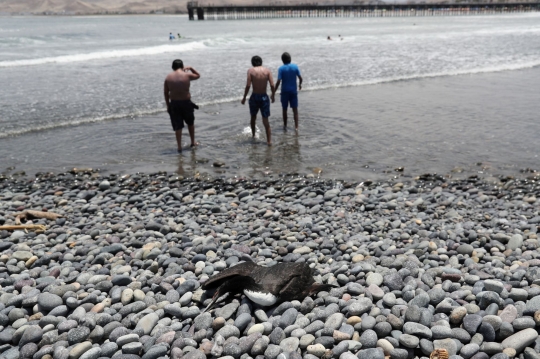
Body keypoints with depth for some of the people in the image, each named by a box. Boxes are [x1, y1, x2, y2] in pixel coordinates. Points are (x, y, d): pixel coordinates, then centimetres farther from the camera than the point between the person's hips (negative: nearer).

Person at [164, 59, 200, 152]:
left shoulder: (168, 77, -1)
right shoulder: (187, 75, -7)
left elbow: (166, 92, 2)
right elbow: (198, 76, 13)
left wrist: (168, 105, 10)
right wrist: (190, 68, 19)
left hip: (174, 103, 1)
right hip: (186, 103, -1)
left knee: (178, 126, 8)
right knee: (190, 123, 21)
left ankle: (179, 147, 5)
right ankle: (193, 142, 32)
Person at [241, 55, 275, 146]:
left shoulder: (251, 71, -4)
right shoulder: (267, 71, 0)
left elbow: (248, 86, -12)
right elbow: (272, 85, -8)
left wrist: (244, 98, -3)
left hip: (254, 97, 0)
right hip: (264, 97, 0)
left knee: (253, 117, 23)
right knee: (265, 120, 5)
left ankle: (253, 135, 38)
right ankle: (269, 140, -1)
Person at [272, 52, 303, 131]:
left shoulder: (281, 68, -11)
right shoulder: (295, 66, -4)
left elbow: (278, 82, -17)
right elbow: (300, 78, -3)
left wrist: (273, 93, -13)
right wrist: (300, 84, 20)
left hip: (285, 91, -1)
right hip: (293, 91, 1)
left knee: (284, 109, 14)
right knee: (295, 109, 6)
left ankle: (285, 125, 24)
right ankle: (296, 127, 1)